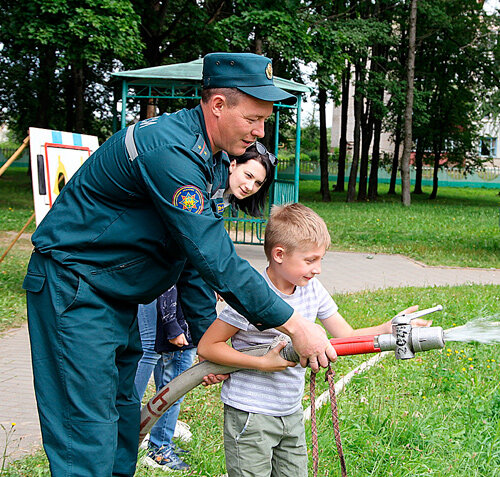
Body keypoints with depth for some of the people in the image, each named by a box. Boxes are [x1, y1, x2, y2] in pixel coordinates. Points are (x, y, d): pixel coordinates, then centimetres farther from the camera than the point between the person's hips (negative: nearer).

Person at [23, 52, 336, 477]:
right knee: (89, 429, -9)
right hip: (73, 286, -10)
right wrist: (292, 324, -26)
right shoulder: (168, 150, -27)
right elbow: (215, 260, -31)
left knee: (123, 412, 14)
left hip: (117, 294, 10)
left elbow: (199, 252, 11)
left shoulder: (213, 158, 6)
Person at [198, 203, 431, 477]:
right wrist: (263, 363, -21)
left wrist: (390, 329, -15)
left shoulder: (312, 289, -1)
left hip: (292, 413, 6)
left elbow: (346, 336, 2)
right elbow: (206, 346, -16)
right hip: (250, 416, -6)